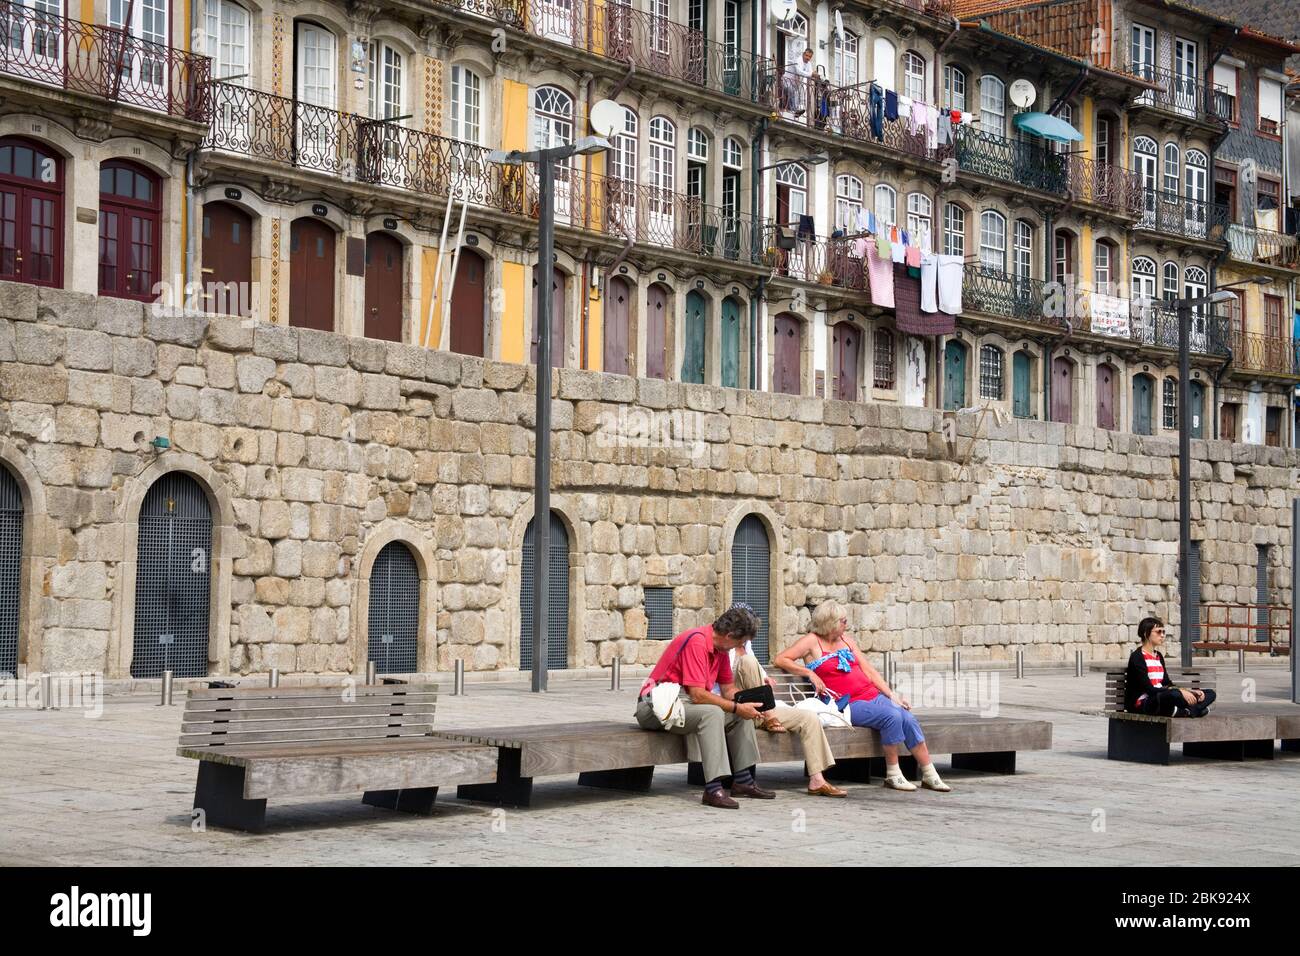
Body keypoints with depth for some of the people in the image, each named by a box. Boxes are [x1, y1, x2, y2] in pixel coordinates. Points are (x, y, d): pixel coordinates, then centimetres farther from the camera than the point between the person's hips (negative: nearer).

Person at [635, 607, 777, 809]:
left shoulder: (720, 648, 8)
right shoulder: (697, 642, -22)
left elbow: (729, 689, 16)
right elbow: (697, 695, -27)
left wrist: (748, 704, -5)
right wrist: (737, 708, -20)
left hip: (683, 702, 10)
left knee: (741, 714, 7)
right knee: (713, 713, -32)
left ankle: (742, 780, 10)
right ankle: (713, 789, -36)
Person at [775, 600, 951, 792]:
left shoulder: (846, 640, 18)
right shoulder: (812, 642, 1)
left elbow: (868, 670, 18)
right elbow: (781, 659, -8)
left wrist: (892, 694, 9)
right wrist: (810, 673, -16)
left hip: (873, 695, 6)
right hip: (849, 704, -6)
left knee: (909, 719, -15)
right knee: (892, 716, -29)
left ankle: (930, 775, -8)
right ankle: (893, 776, -16)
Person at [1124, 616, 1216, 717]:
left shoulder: (1158, 656, 17)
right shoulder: (1137, 657, -10)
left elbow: (1167, 684, 16)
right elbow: (1149, 689, -18)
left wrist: (1191, 692, 0)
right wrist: (1180, 691, -23)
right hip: (1141, 705, -9)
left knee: (1210, 694, 3)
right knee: (1174, 694, -41)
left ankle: (1186, 712, -23)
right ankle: (1195, 710, -11)